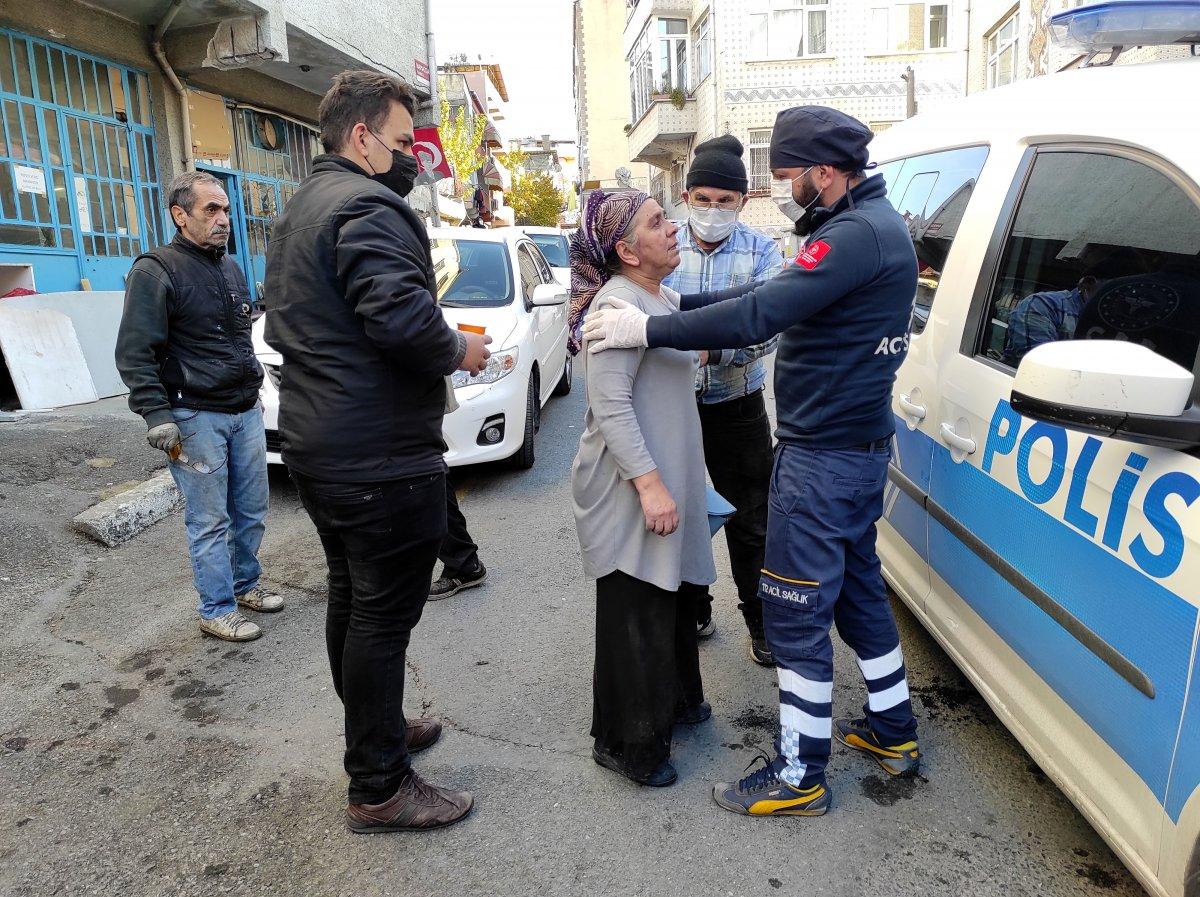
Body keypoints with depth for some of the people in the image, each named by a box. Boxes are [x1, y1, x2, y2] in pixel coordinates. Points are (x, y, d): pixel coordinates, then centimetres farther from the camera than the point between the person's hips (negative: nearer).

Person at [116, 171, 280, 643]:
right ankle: (217, 611, 12)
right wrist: (158, 416, -18)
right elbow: (134, 354, -13)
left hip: (245, 411, 7)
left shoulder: (231, 268, 15)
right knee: (210, 521, 0)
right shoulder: (156, 271, -9)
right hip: (196, 417, -7)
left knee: (252, 510, 13)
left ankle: (246, 584, 31)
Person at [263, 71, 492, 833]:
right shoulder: (367, 205, -15)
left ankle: (377, 729, 38)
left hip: (318, 446, 11)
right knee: (384, 616, -1)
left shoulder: (301, 209, 18)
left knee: (353, 599, 20)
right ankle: (379, 790, 12)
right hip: (383, 456, -11)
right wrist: (460, 351, -11)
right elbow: (401, 314, -30)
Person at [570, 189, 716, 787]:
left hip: (667, 476, 10)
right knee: (637, 615, 0)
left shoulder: (662, 297, 13)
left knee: (675, 596, 22)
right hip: (629, 489, -10)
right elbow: (609, 405, -25)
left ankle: (675, 699, 42)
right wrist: (649, 483, -27)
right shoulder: (620, 304, -19)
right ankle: (627, 744, 17)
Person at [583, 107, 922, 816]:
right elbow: (777, 295, 12)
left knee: (797, 612, 0)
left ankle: (801, 777, 14)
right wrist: (675, 305, 4)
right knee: (857, 584, 21)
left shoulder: (859, 233, -20)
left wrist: (649, 329, -20)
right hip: (860, 443, 11)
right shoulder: (874, 223, 14)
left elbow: (759, 315, -28)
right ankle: (894, 731, 37)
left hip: (824, 455, -11)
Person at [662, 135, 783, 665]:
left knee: (750, 524, 9)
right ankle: (693, 613, 35)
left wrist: (710, 349, -33)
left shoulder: (761, 253, -5)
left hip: (737, 410, -1)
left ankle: (761, 623, 28)